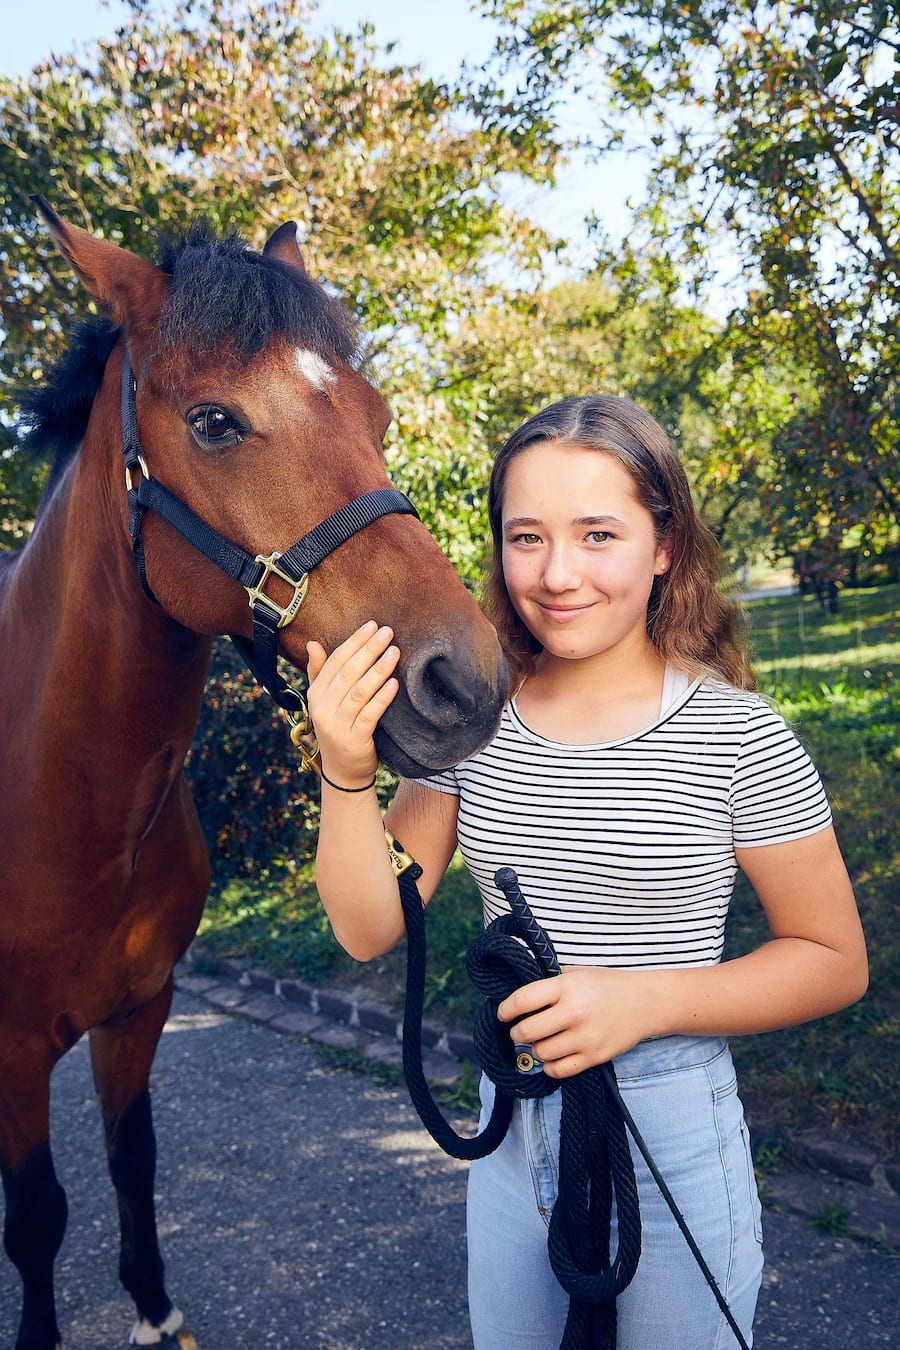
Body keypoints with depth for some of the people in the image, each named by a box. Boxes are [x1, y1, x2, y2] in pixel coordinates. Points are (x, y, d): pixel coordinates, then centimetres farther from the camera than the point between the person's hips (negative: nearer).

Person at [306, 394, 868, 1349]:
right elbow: (368, 930, -7)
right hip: (510, 1123, 4)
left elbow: (834, 962, -9)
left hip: (675, 1134, -3)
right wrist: (345, 772, -24)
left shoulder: (738, 738, -17)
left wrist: (644, 1000, -23)